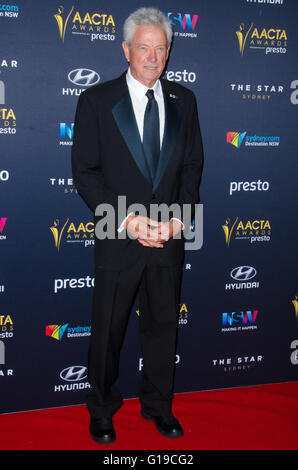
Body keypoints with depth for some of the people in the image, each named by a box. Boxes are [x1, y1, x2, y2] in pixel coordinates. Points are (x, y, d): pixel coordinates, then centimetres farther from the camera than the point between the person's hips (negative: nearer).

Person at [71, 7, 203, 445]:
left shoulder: (183, 100, 6)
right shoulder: (95, 100, -3)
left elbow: (192, 165, 7)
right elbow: (85, 172, -6)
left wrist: (179, 217, -8)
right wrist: (126, 218, -16)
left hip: (169, 237, 3)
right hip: (118, 238, -2)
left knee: (163, 324, 14)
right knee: (107, 329, 10)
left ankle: (158, 405, 35)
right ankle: (101, 409, 32)